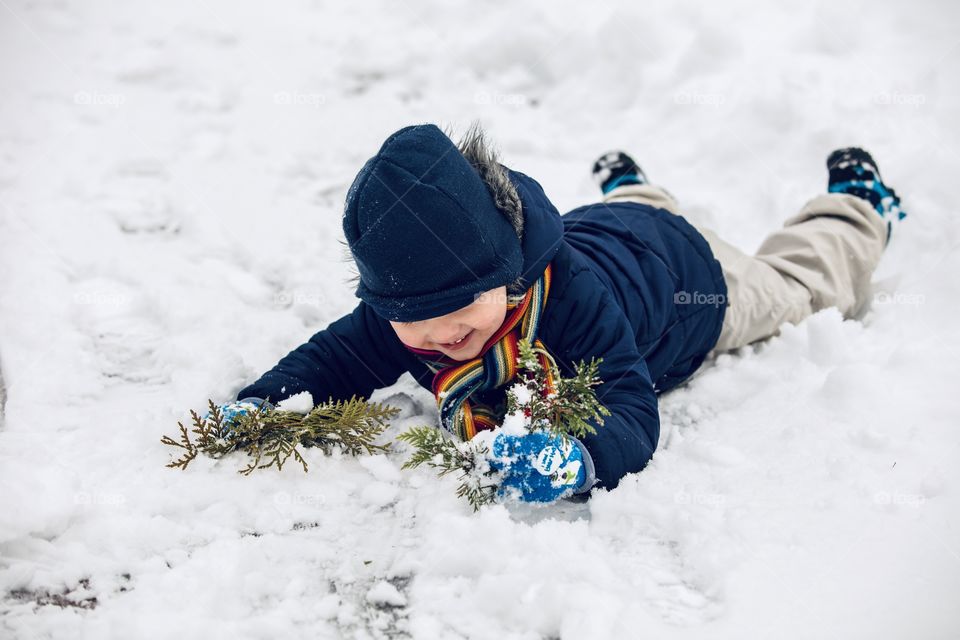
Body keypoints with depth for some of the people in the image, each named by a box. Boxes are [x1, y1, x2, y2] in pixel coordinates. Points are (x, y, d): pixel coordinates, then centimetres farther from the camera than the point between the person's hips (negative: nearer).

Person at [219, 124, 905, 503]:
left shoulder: (575, 297, -51)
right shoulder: (399, 308, -36)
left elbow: (633, 417, -55)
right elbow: (333, 359, -26)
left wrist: (578, 459, -77)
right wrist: (256, 407, -46)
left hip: (679, 271, -3)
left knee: (793, 280, 27)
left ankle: (854, 203, 53)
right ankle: (628, 184, 70)